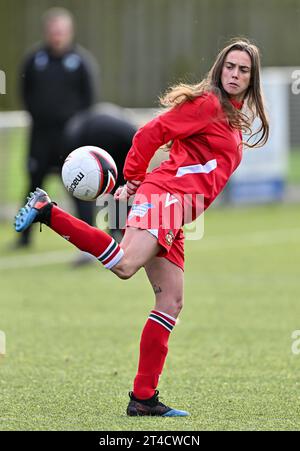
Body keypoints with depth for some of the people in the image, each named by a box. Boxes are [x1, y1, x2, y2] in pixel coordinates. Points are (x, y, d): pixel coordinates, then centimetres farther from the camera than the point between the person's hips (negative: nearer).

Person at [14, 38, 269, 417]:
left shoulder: (235, 121, 26)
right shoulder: (207, 104, -1)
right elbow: (152, 133, -7)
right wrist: (133, 180, -2)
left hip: (174, 218, 9)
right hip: (166, 194, -9)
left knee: (171, 302, 4)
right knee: (125, 264, -33)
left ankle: (144, 397, 3)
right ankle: (46, 212, -22)